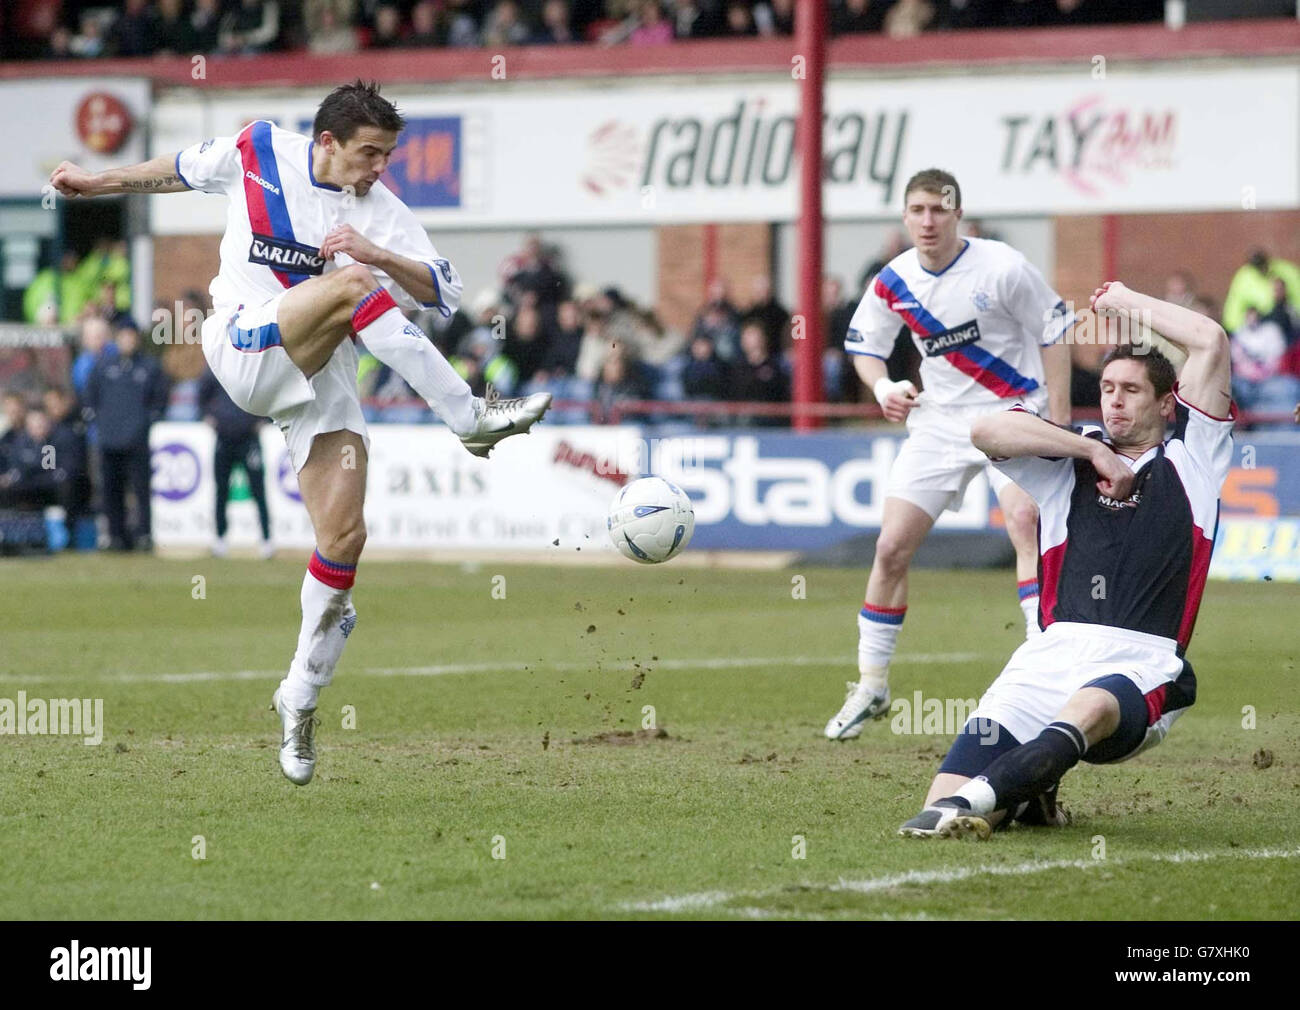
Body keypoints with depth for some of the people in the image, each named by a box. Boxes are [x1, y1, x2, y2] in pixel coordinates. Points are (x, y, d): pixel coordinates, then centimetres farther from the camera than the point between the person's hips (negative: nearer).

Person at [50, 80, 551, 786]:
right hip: (241, 345, -3)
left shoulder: (381, 212, 3)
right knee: (354, 283, -30)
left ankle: (300, 698, 8)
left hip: (321, 377, 3)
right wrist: (96, 182, 29)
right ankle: (470, 419, -29)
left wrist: (380, 254, -17)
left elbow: (441, 293, 0)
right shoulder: (257, 152, 1)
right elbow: (185, 169, 20)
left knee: (343, 535, -9)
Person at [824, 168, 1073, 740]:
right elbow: (862, 343, 13)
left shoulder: (1001, 268, -14)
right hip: (938, 421, 4)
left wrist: (1057, 423, -10)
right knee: (891, 548, 0)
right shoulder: (893, 283, -3)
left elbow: (1054, 332, -6)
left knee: (1026, 520, -29)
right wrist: (881, 387, -10)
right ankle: (871, 686, 14)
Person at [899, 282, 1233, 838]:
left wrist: (1127, 302, 26)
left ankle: (981, 797, -59)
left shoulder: (1188, 459, 20)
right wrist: (1096, 451, 7)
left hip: (1143, 666, -3)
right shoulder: (1068, 461, 24)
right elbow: (988, 430, 6)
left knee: (1091, 707, -40)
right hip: (1055, 651, 3)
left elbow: (1211, 343, 14)